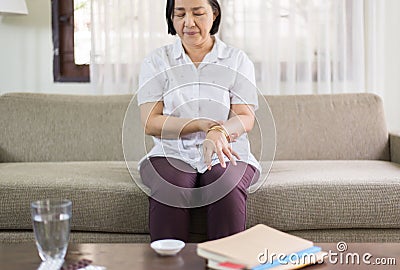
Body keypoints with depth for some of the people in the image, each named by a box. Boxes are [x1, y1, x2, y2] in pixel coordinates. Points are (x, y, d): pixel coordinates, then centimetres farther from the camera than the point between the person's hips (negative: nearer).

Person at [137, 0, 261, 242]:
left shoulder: (237, 60, 6)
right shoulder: (156, 61, 6)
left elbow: (246, 118, -4)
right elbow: (150, 123, -4)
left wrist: (219, 132, -28)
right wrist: (205, 125, -17)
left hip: (226, 156, 0)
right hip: (172, 154, 0)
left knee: (228, 189, -32)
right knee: (168, 190, -32)